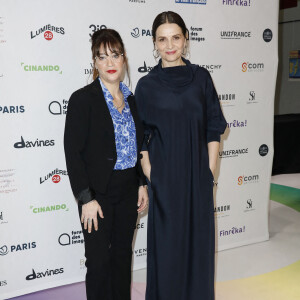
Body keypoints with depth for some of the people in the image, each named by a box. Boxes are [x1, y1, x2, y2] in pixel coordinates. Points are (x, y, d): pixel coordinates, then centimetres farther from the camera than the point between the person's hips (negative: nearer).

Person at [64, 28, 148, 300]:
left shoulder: (132, 99, 8)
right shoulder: (83, 99, -10)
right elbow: (73, 152, -13)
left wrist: (143, 184, 9)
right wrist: (86, 199, -16)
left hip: (128, 191, 5)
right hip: (99, 193, -5)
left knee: (123, 254, 17)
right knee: (99, 260, 4)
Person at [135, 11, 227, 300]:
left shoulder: (201, 77, 3)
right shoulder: (147, 85, -1)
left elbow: (213, 128, 4)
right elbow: (140, 138, 0)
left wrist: (209, 172, -1)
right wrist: (150, 177, -7)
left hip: (197, 175, 2)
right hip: (164, 176, -2)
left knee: (199, 239, 11)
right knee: (166, 243, 8)